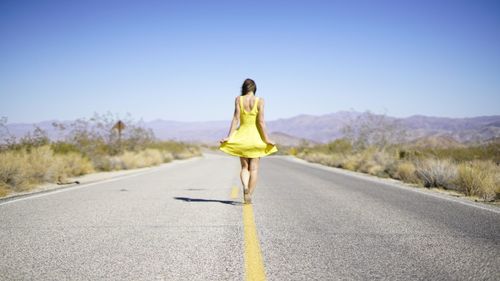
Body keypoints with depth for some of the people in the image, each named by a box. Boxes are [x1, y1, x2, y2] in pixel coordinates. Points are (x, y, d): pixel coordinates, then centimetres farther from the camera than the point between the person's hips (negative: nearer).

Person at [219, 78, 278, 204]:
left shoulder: (238, 99, -3)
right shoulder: (259, 101, -6)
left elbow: (236, 119, -7)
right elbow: (261, 122, -10)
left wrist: (229, 136, -5)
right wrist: (266, 139, -5)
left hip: (241, 136, 2)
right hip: (255, 137, -1)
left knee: (244, 167, 13)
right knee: (254, 169, 7)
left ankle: (245, 186, -15)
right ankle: (249, 196, 1)